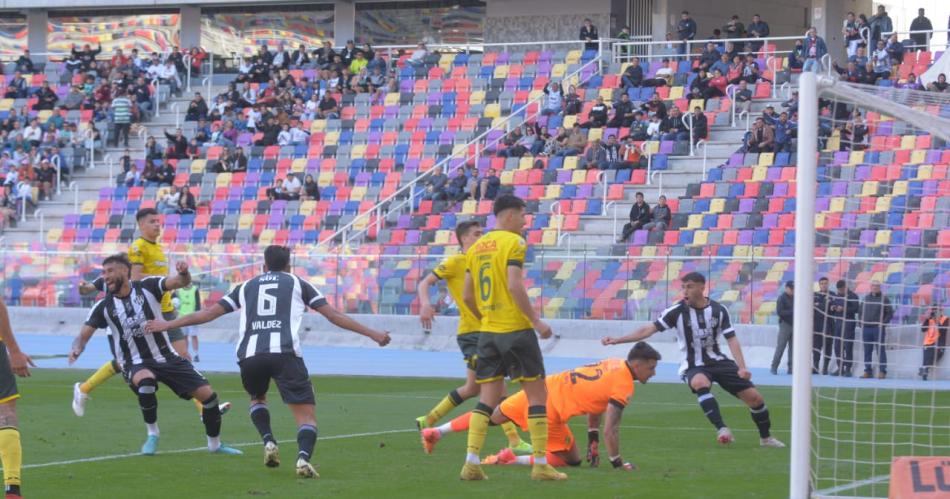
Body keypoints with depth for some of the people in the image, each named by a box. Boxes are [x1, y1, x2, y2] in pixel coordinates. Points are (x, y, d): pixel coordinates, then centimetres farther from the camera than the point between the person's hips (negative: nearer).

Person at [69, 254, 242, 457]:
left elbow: (181, 282, -13)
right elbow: (84, 335, -4)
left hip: (166, 357, 2)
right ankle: (152, 436, -16)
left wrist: (183, 273, -37)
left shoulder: (147, 287, -3)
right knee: (146, 381, -38)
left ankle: (215, 444, 19)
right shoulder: (103, 307, -1)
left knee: (207, 394, -6)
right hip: (135, 364, -2)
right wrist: (77, 348, -27)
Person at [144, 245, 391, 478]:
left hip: (249, 354, 3)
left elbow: (209, 313, 26)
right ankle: (304, 457, -30)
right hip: (285, 353, -3)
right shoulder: (297, 283, 22)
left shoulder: (246, 287, 27)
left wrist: (167, 325, 36)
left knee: (257, 398, 33)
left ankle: (269, 442, 9)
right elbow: (334, 315, 18)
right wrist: (372, 334, 24)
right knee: (306, 415, -1)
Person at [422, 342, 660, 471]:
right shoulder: (624, 387, -14)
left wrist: (594, 442, 24)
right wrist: (618, 463, -6)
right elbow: (610, 429, -17)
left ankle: (436, 432, 23)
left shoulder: (613, 363, 12)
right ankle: (514, 459, -5)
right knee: (572, 460, 5)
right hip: (551, 410, -8)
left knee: (491, 417, 23)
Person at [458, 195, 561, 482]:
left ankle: (471, 463, -1)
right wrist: (536, 321, -14)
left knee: (487, 398, 9)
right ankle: (540, 464, 0)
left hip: (488, 331, 7)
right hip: (516, 329, -7)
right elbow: (514, 286, -19)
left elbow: (467, 296, 13)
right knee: (536, 394, 2)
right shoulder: (513, 242, -9)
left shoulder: (476, 247, 12)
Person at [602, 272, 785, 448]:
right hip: (693, 366, -3)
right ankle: (722, 429, -42)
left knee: (754, 397, -2)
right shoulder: (677, 311, -11)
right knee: (700, 383, -40)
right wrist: (617, 340, -22)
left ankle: (766, 438, 23)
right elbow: (649, 329, -13)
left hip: (718, 361, 3)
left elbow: (732, 339, -2)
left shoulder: (719, 311, -4)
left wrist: (742, 367, -15)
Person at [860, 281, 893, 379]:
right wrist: (861, 323, 8)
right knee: (867, 351, 7)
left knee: (880, 350, -5)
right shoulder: (866, 298, 15)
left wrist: (883, 323, -11)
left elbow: (890, 313, -2)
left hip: (878, 328, -5)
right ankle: (868, 371, 12)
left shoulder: (884, 299, 0)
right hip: (866, 328, 5)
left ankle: (882, 371, -5)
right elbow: (861, 311, 21)